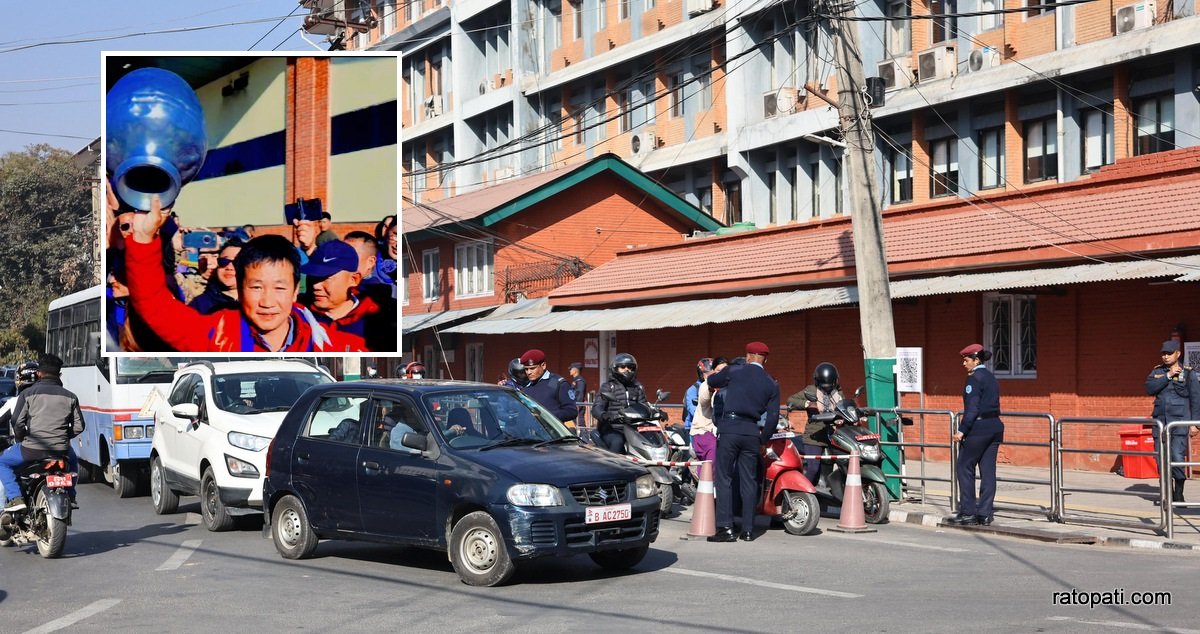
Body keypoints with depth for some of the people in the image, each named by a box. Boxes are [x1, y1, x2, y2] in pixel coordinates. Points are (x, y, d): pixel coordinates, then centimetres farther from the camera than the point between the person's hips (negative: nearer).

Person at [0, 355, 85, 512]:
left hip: (32, 449, -3)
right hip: (61, 450, 3)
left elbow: (17, 422, -5)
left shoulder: (28, 393, 0)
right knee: (73, 462, 37)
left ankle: (15, 498, 4)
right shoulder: (70, 397, 7)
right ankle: (70, 496, 25)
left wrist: (20, 439, 14)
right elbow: (79, 427, 7)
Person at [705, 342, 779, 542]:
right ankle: (748, 529, 9)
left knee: (724, 479, -2)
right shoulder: (771, 384, 8)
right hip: (752, 432, 3)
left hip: (729, 429, -3)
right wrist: (763, 440, 16)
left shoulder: (733, 372, 1)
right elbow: (773, 417, 5)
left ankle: (725, 527, -8)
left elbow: (711, 381, 19)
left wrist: (717, 374, 41)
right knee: (749, 481, 9)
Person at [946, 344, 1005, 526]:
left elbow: (972, 408, -18)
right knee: (988, 471, 7)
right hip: (995, 426, 8)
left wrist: (962, 430, -19)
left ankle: (968, 513, -1)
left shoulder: (974, 378, -11)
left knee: (965, 468, 0)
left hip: (978, 427, -8)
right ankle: (985, 514, 7)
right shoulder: (991, 377, 16)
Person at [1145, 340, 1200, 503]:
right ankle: (1168, 494, 13)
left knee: (1178, 457, -11)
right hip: (1160, 421, 4)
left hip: (1179, 422, -4)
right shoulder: (1157, 371, 12)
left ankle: (1179, 494, -1)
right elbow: (1149, 389, -5)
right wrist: (1168, 376, -13)